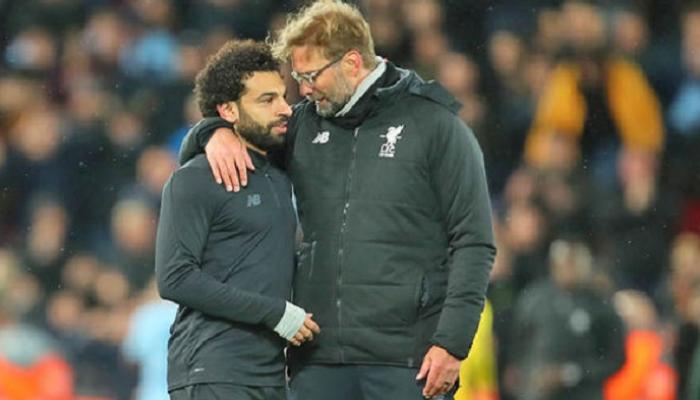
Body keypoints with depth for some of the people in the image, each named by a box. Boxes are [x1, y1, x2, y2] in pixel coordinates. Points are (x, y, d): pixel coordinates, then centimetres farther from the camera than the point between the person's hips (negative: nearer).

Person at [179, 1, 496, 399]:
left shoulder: (436, 125, 0)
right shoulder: (306, 123, 13)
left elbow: (474, 243, -3)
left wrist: (452, 343, -11)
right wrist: (217, 132, -1)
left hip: (405, 363, -5)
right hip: (318, 359, 5)